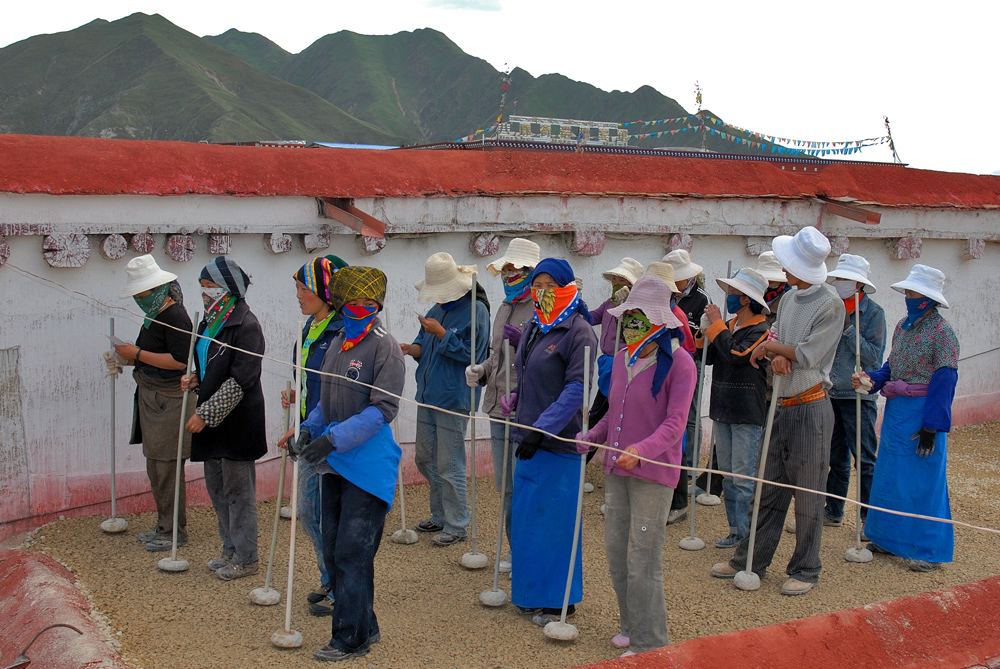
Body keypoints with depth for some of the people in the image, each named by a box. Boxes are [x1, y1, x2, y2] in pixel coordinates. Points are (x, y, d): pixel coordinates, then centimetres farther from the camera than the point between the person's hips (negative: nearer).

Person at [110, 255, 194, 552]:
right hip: (151, 399, 10)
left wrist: (137, 354, -20)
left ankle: (175, 531, 6)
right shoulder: (153, 315, 14)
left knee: (167, 467, -4)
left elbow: (179, 361, -25)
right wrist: (125, 358, 7)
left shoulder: (175, 316, -17)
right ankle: (163, 526, 25)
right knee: (155, 467, 15)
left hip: (168, 402, -10)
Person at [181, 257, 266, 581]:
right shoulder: (210, 321, 11)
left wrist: (205, 414, -21)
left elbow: (241, 380, -22)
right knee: (216, 486, 16)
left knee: (238, 490, 1)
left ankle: (245, 559, 13)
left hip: (237, 420, -9)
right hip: (211, 419, 9)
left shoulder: (246, 325, -17)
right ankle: (230, 550, 30)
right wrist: (194, 380, 3)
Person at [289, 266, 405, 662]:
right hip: (335, 465, 8)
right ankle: (364, 627, 26)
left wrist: (334, 440, -23)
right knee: (334, 551, 13)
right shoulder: (337, 344, 12)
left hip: (368, 464, -8)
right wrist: (310, 429, 3)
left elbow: (383, 409, -18)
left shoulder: (384, 347, -10)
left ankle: (350, 638, 8)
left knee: (353, 553, -4)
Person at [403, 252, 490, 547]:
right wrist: (412, 348, -4)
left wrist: (441, 334, -18)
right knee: (425, 459, 17)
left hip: (453, 399, -9)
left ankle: (456, 525, 12)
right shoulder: (437, 309, 12)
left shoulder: (475, 310, -12)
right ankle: (440, 516, 32)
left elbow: (471, 354, -17)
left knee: (449, 466, -2)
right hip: (428, 396, 9)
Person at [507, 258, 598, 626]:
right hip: (529, 435, 8)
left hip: (559, 441, -8)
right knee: (526, 516, 14)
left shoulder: (578, 331, -13)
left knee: (554, 521, 0)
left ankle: (560, 600, 13)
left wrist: (542, 429, -25)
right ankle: (531, 592, 28)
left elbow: (577, 388, -20)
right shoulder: (534, 327, 12)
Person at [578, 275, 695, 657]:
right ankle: (631, 625, 28)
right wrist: (591, 438, 5)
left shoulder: (678, 362, -11)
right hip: (616, 468, 7)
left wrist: (641, 451, -33)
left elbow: (675, 423, -18)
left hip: (653, 471, -7)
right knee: (616, 550, 12)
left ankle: (649, 644, 6)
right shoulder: (622, 358, 10)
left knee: (643, 557, -4)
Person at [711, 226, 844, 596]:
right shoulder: (788, 298, 11)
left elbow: (808, 356, -17)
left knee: (808, 494, 2)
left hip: (811, 408, -7)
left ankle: (805, 570, 15)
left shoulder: (831, 304, -12)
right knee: (769, 489, 13)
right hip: (781, 406, 7)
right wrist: (777, 356, -13)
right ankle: (751, 559, 22)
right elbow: (775, 339, 10)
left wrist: (770, 347, -4)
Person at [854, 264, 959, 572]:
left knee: (924, 479, -2)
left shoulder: (941, 331, -11)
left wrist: (931, 427, -18)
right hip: (896, 409, 8)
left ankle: (931, 550, 9)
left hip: (923, 412, -8)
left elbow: (944, 381, -14)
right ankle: (891, 538, 25)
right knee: (890, 475, 12)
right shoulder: (903, 327, 11)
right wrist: (872, 379, -3)